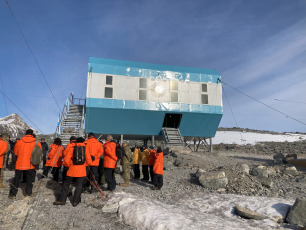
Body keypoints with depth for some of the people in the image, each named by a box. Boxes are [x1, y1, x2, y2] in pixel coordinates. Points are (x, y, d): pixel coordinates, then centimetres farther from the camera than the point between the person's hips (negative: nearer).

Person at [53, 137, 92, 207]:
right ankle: (75, 201, 14)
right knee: (79, 186, 11)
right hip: (82, 171, 0)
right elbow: (89, 162, -3)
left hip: (72, 170, 0)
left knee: (66, 185, 15)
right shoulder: (86, 149, 0)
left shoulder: (71, 149, -1)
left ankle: (62, 200, 19)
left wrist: (70, 166, 11)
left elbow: (66, 160, -6)